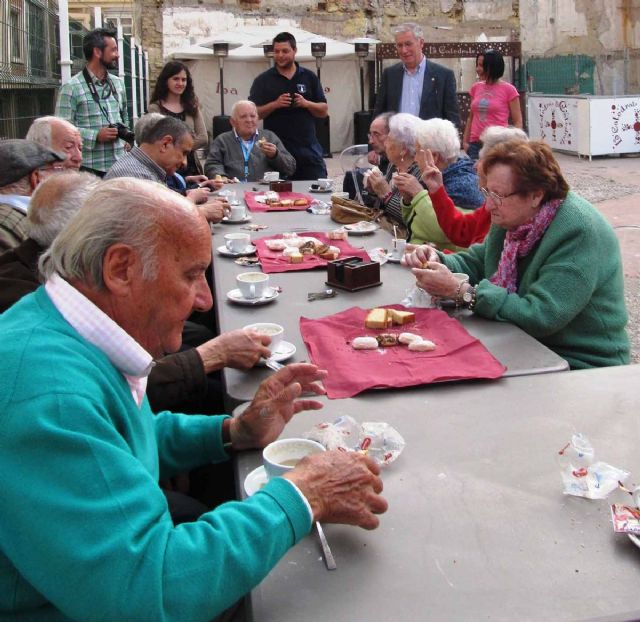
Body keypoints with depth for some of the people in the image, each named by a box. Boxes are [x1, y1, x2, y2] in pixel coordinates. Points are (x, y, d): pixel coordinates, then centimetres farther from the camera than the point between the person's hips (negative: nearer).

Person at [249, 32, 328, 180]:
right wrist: (275, 104, -15)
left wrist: (307, 103, -10)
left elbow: (324, 111, 10)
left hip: (308, 150, 2)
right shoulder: (263, 80, 5)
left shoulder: (309, 77, 10)